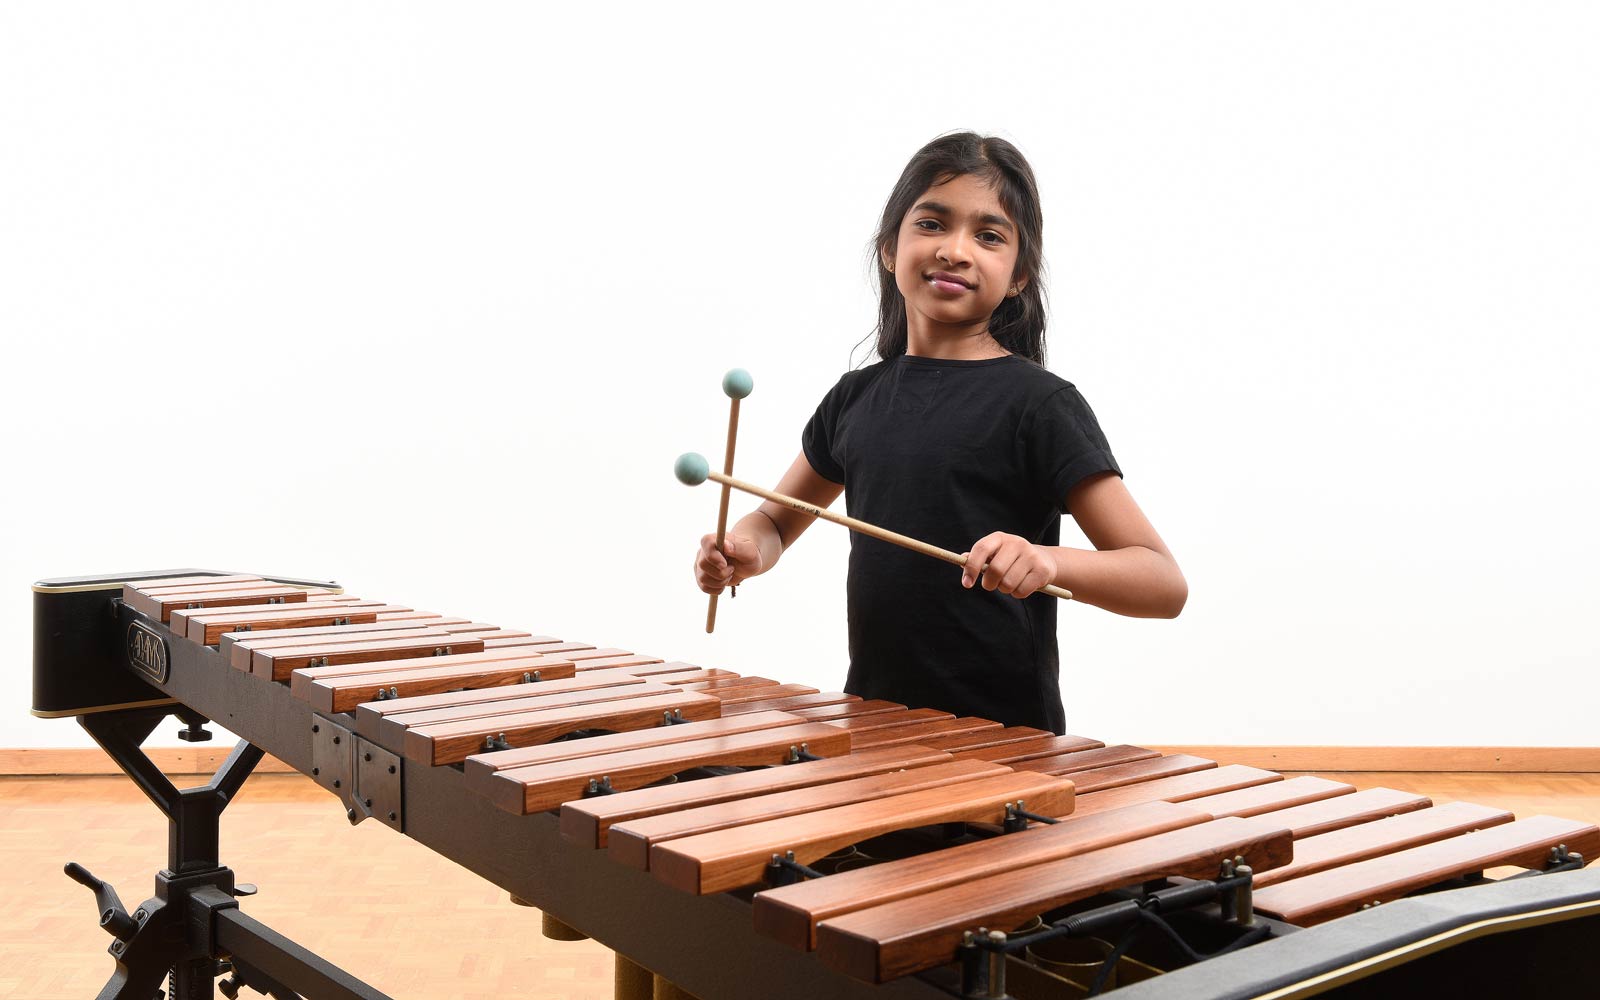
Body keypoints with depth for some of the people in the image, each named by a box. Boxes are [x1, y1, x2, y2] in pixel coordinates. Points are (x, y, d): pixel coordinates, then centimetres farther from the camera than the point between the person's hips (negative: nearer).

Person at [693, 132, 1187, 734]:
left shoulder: (1039, 405, -11)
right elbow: (777, 517, 18)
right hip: (872, 720, 5)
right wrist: (744, 550, -4)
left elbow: (1166, 584, -15)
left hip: (1001, 736, -5)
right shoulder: (857, 397, 4)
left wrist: (1048, 561, -32)